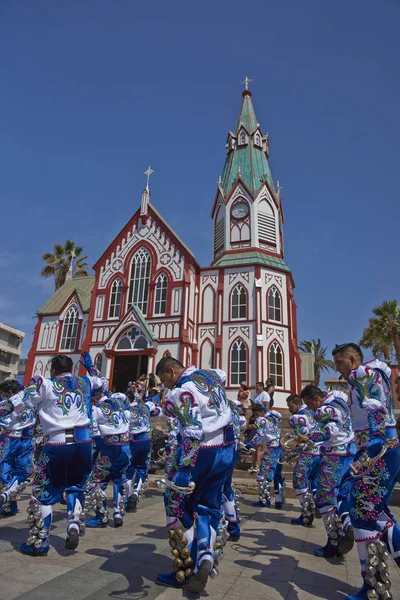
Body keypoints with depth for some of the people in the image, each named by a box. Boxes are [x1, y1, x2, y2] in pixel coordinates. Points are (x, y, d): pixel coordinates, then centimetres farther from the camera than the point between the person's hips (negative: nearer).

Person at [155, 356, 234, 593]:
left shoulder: (181, 392, -17)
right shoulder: (211, 374, 6)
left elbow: (192, 434, -26)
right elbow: (223, 375, 32)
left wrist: (184, 470, -28)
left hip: (204, 452, -8)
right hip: (228, 450, 8)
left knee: (178, 504, 10)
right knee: (208, 505, 20)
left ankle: (186, 569, 17)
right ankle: (206, 556, 5)